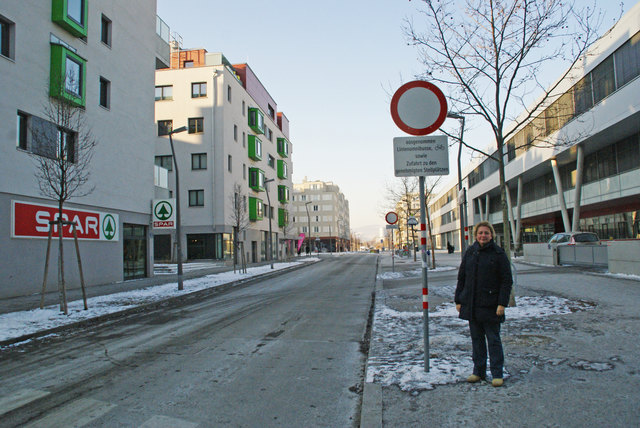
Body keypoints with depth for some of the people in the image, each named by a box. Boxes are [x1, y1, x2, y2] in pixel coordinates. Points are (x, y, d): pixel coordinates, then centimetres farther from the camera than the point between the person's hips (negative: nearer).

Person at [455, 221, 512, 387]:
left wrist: (502, 304, -12)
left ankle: (497, 374, 15)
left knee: (493, 340, 4)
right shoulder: (469, 252, 7)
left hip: (490, 305, -4)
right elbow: (461, 277, 11)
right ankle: (478, 372, 23)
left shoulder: (498, 254, -5)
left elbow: (507, 280, -5)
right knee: (476, 339, 12)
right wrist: (458, 300, 7)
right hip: (471, 305, 4)